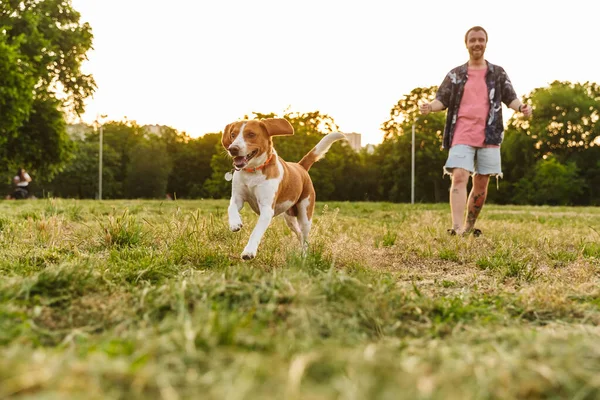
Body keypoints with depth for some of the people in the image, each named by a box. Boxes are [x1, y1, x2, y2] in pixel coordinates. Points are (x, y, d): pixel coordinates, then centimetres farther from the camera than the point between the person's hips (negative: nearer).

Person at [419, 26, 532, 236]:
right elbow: (442, 99, 7)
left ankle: (469, 227, 20)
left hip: (489, 136, 2)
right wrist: (430, 107, -15)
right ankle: (457, 228, -26)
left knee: (481, 184, 5)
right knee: (459, 177, -18)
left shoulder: (498, 73, 12)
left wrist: (521, 107, -14)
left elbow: (510, 98, 9)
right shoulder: (455, 74, 11)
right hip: (461, 136, -1)